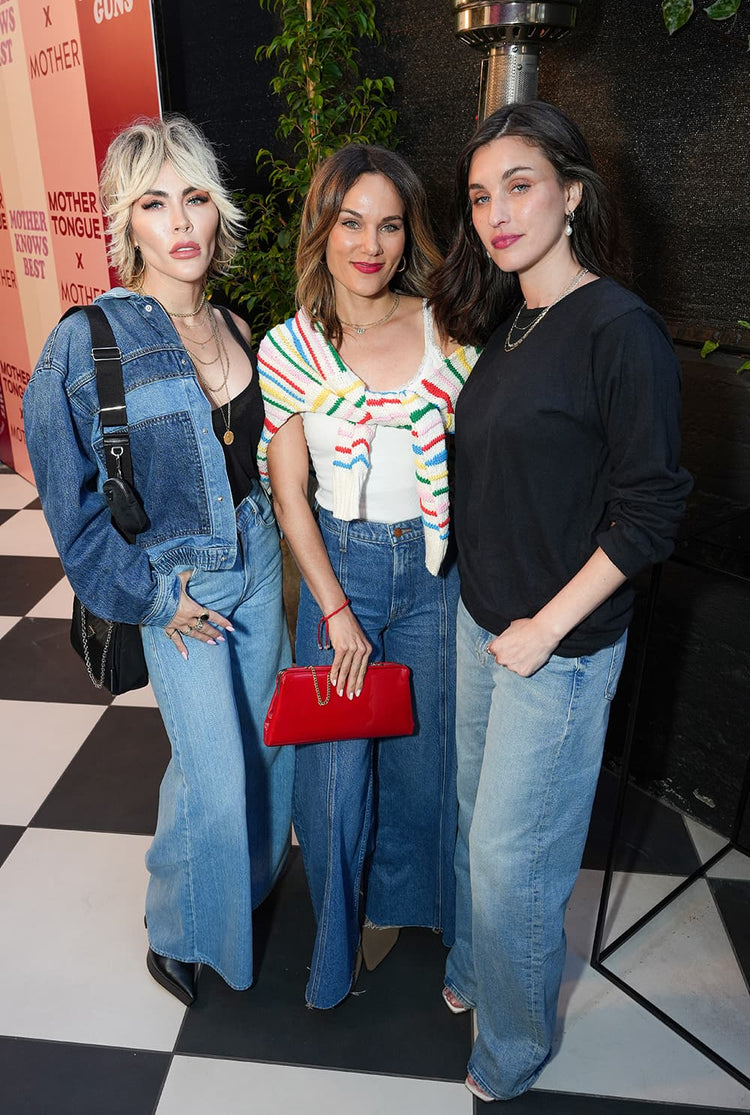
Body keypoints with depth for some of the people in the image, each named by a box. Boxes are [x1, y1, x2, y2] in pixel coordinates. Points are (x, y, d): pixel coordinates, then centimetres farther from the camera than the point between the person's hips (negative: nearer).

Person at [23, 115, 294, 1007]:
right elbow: (69, 496, -12)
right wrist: (148, 598, -11)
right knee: (215, 773, 0)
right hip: (174, 583, -5)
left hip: (257, 562, 6)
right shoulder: (88, 340, -15)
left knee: (265, 742, 17)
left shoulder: (236, 328, 2)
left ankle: (248, 887, 46)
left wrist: (263, 532, 8)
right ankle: (177, 934, 30)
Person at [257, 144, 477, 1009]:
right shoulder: (289, 349, -6)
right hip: (338, 564, -1)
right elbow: (289, 495, -5)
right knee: (334, 765, 6)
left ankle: (396, 899, 45)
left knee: (421, 750, 14)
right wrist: (336, 612, -8)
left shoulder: (444, 331, -3)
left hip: (434, 567, 1)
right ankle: (336, 935, 36)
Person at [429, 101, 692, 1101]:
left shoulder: (621, 332, -17)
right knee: (477, 816, 22)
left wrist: (547, 627, -16)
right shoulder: (503, 322, 7)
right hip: (480, 621, 7)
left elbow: (651, 510, -17)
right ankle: (472, 972, 49)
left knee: (512, 856, 8)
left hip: (559, 646, -7)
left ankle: (514, 1053, 35)